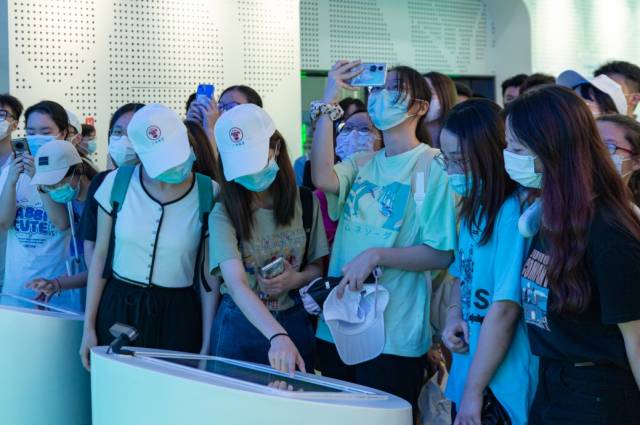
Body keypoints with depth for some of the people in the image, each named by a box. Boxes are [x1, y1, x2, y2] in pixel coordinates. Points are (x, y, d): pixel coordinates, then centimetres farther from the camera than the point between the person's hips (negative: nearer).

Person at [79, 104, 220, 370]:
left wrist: (207, 344, -4)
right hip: (118, 310, 1)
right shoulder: (117, 183, -4)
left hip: (178, 316, -1)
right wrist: (89, 326, 5)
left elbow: (209, 275, -5)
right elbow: (100, 255, 4)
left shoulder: (209, 193, -8)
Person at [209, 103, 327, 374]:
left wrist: (296, 279, -15)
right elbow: (237, 284, -26)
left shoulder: (305, 202, -3)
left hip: (294, 323, 2)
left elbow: (317, 268, 9)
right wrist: (277, 336, -41)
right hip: (239, 326, -2)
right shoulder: (224, 215, -13)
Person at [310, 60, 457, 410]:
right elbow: (323, 179, -13)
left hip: (393, 337, -5)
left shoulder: (435, 166, -7)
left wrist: (376, 255, -21)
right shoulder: (361, 163, 9)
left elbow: (442, 254, -11)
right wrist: (328, 103, -12)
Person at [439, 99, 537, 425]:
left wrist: (474, 393, -17)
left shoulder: (514, 213, -20)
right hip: (467, 375, 8)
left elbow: (504, 310, -22)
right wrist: (454, 314, 0)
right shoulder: (474, 208, 7)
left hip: (504, 388, -8)